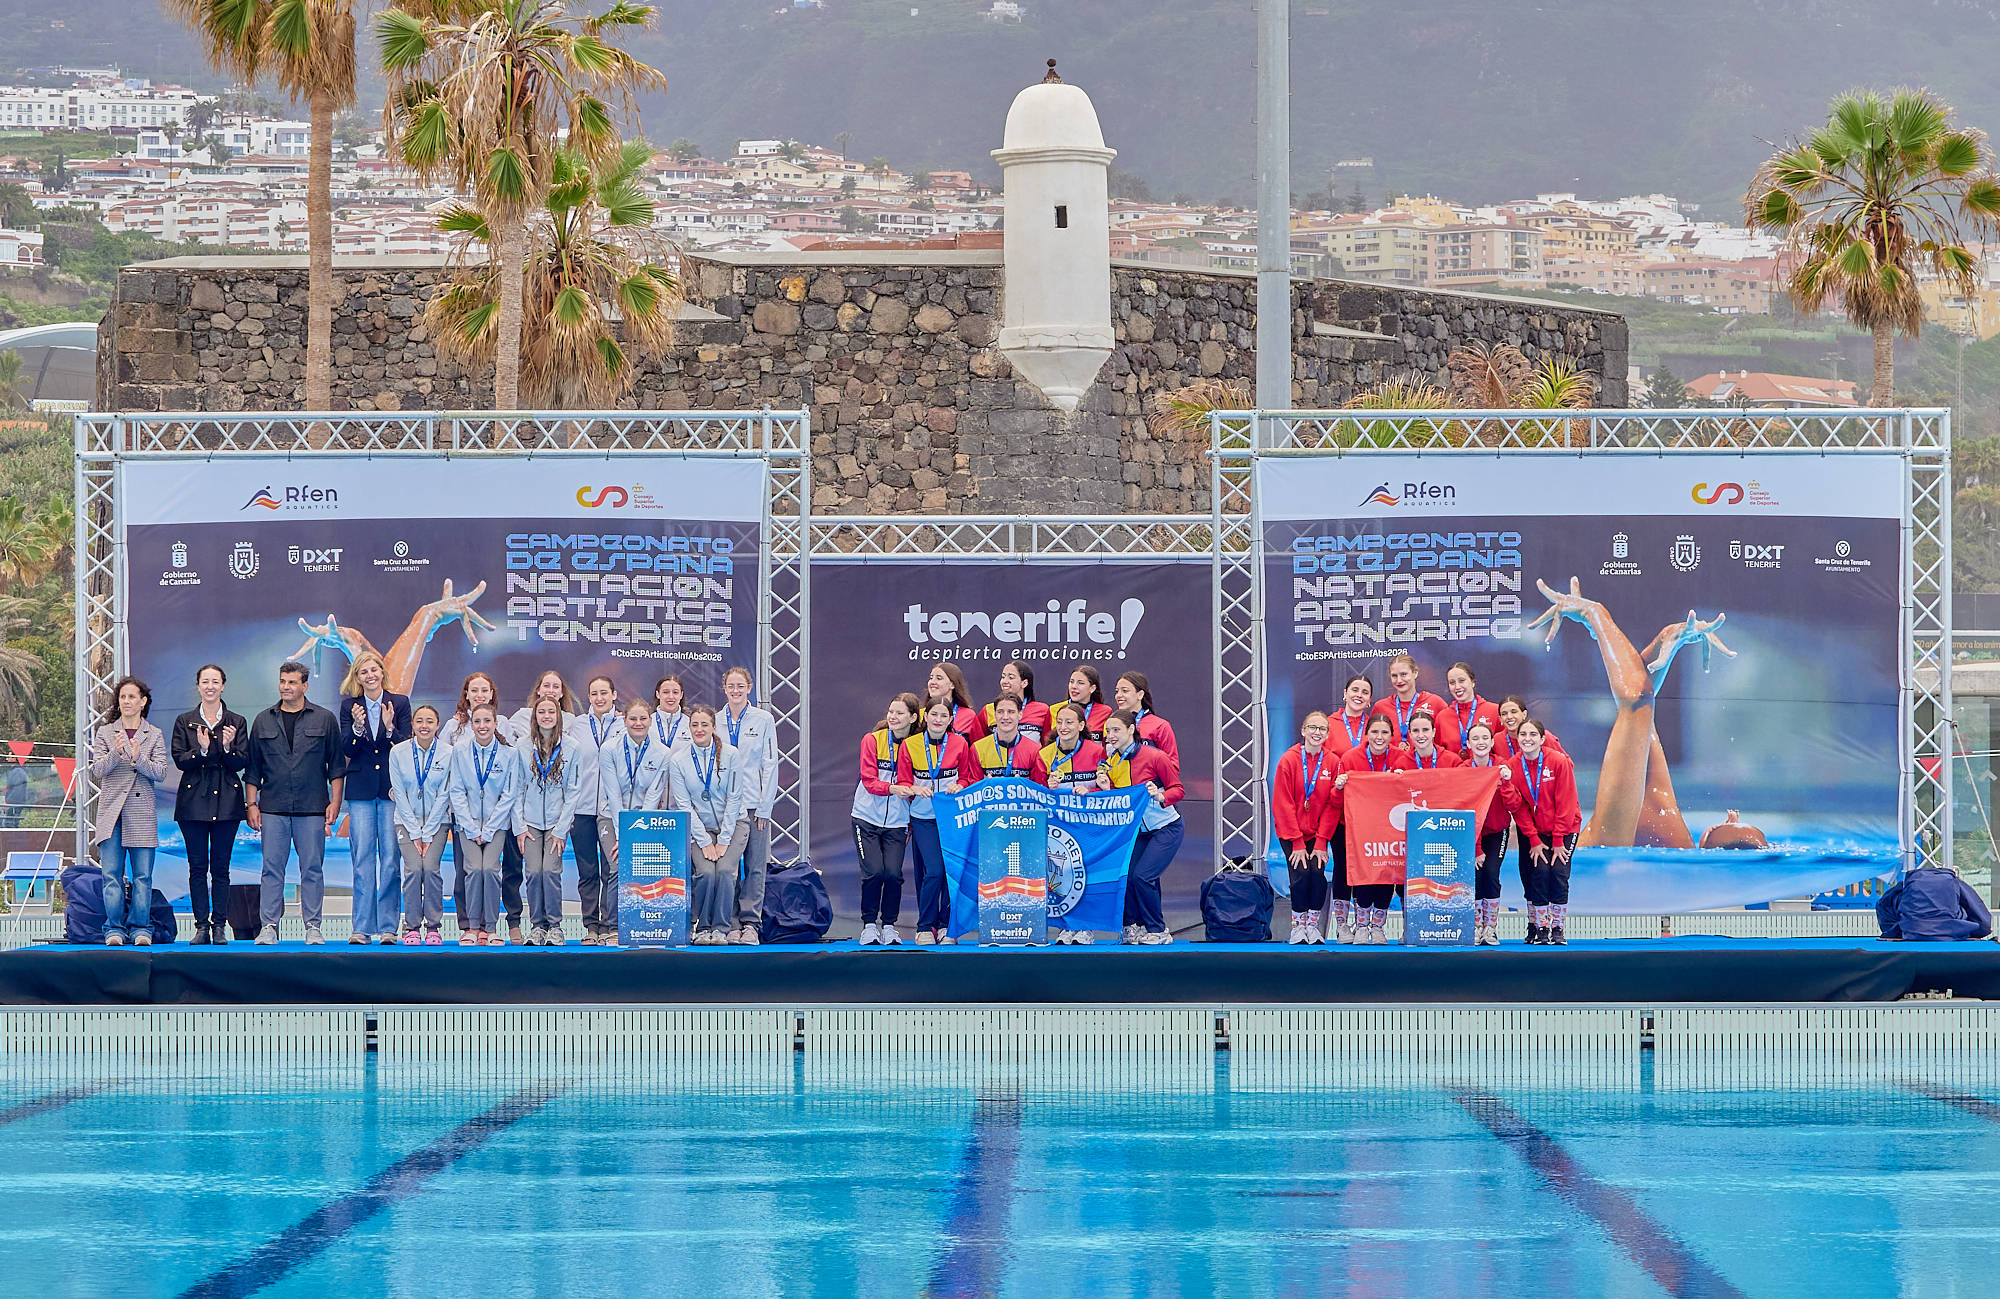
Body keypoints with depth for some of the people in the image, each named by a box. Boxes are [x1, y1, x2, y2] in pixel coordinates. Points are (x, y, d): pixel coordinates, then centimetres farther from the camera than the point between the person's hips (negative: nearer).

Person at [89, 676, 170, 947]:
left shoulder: (154, 735, 8)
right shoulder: (105, 733, 8)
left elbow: (160, 773, -2)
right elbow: (97, 770, -2)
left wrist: (138, 758, -19)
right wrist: (115, 753, -20)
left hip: (142, 812, 0)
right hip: (111, 810, 0)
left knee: (142, 876, -1)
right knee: (112, 874, -4)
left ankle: (140, 928, 5)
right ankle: (114, 929, 0)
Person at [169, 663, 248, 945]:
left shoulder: (237, 723, 7)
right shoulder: (184, 722, 8)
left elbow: (240, 763, 1)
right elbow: (180, 760, 0)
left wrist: (228, 748, -18)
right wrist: (201, 750, -18)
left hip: (226, 801, 0)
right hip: (193, 800, 0)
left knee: (220, 867, 0)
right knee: (197, 867, 0)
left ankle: (219, 926, 4)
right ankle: (202, 926, 3)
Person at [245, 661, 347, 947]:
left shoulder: (324, 720, 6)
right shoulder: (264, 721, 11)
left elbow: (337, 765, 6)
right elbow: (252, 767, 13)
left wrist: (335, 802, -2)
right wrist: (251, 804, 5)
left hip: (312, 809, -1)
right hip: (273, 809, 1)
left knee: (312, 869, -1)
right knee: (272, 868, -1)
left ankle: (313, 926, 4)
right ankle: (269, 926, 2)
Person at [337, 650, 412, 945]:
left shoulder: (400, 703, 4)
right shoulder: (349, 705, 6)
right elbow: (348, 751, 1)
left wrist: (390, 728, -18)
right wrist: (357, 727, -17)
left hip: (392, 787, 0)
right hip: (361, 788, 1)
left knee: (391, 858, -3)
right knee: (362, 858, -2)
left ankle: (388, 927, 1)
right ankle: (362, 928, 0)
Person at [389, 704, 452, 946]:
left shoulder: (448, 754, -4)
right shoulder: (398, 753, -3)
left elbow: (443, 796, -4)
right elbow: (399, 794, -3)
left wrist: (427, 834, -8)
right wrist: (415, 833, -8)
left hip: (436, 821, 0)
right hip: (407, 820, 0)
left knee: (431, 868, -19)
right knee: (413, 869, -19)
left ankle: (433, 927, -6)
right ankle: (412, 927, -6)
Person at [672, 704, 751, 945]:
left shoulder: (730, 755, -5)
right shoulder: (679, 761, -2)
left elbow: (734, 799, -5)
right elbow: (684, 805, -4)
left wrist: (723, 841, -10)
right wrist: (705, 842, -11)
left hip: (733, 824, 0)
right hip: (698, 828, 0)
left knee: (725, 871, -22)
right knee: (706, 873, -22)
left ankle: (721, 929, -10)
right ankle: (702, 927, -5)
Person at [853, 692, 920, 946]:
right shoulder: (872, 740, -3)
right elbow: (869, 780, -10)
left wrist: (913, 823, 5)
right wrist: (892, 788, -29)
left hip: (897, 822, 1)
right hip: (867, 818, -1)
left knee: (893, 872, -10)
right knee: (873, 871, -11)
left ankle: (889, 925, 9)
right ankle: (869, 925, 6)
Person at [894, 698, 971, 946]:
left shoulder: (960, 744, 2)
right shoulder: (910, 745, 0)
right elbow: (903, 783, 5)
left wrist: (958, 787, -10)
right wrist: (915, 790, -16)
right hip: (923, 817, -1)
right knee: (933, 870, -13)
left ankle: (946, 926, 11)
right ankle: (925, 927, -1)